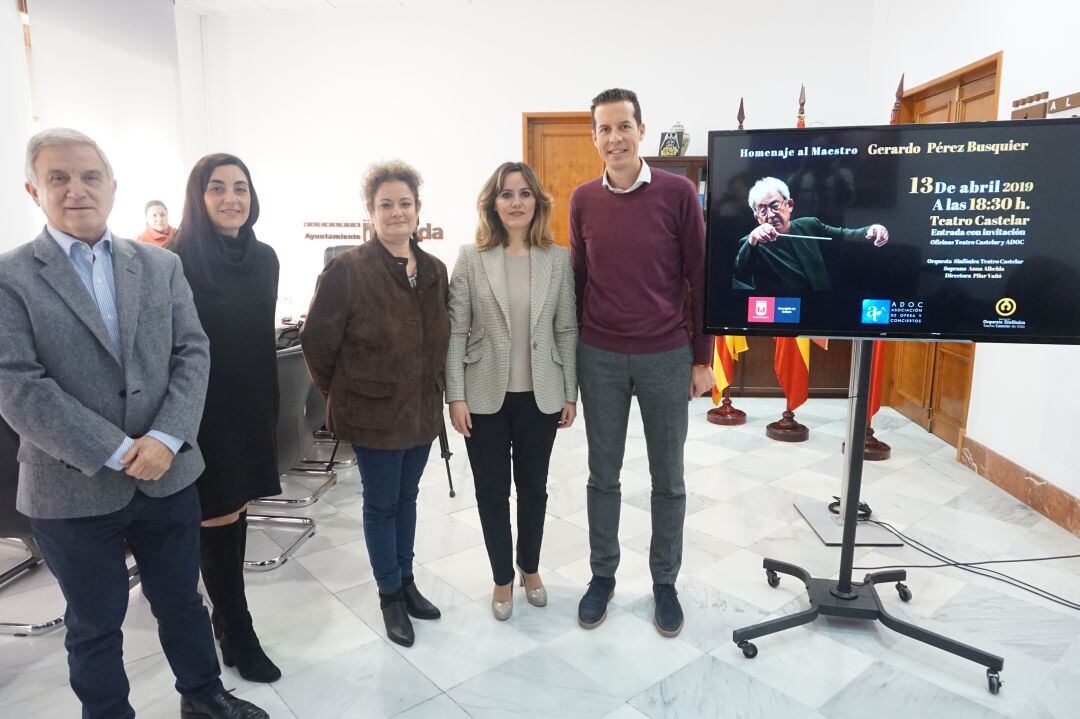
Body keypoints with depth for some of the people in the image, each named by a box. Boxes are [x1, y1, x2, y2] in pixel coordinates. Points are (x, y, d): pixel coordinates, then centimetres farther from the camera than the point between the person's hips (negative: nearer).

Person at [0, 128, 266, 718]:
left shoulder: (161, 266, 4)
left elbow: (193, 353, -1)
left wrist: (166, 438, -15)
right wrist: (116, 452, -18)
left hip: (169, 475, 3)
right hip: (74, 489, -2)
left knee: (182, 601, 20)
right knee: (94, 626, 16)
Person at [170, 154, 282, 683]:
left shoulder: (264, 258, 5)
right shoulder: (177, 260, -13)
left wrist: (268, 403, 14)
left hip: (249, 408, 6)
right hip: (200, 411, -5)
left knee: (234, 512, 15)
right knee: (219, 520, 3)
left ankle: (225, 616, 33)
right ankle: (238, 635, 20)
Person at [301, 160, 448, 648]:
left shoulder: (434, 270, 2)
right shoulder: (347, 271, -16)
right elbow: (316, 341, -10)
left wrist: (435, 392, 9)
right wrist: (342, 394, -2)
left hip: (422, 410, 5)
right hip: (373, 413, -5)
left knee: (407, 497, 19)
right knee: (382, 503, 10)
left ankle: (406, 580, 37)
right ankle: (390, 595, 28)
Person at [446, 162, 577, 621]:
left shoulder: (558, 259, 0)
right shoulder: (471, 258, -4)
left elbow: (567, 331, 2)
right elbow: (455, 332, -5)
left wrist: (570, 394, 1)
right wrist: (456, 397, -8)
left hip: (540, 395, 1)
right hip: (486, 395, -1)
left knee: (533, 487, 16)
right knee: (492, 491, 11)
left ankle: (530, 568, 39)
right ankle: (502, 578, 32)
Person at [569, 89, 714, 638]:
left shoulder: (678, 193, -5)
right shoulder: (583, 200, 3)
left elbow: (699, 278, -2)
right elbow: (578, 279, 9)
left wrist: (702, 359, -3)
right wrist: (573, 352, 9)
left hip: (666, 358, -2)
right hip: (600, 359, 2)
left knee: (668, 479, 11)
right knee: (603, 475, 12)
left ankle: (665, 583, 29)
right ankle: (602, 576, 30)